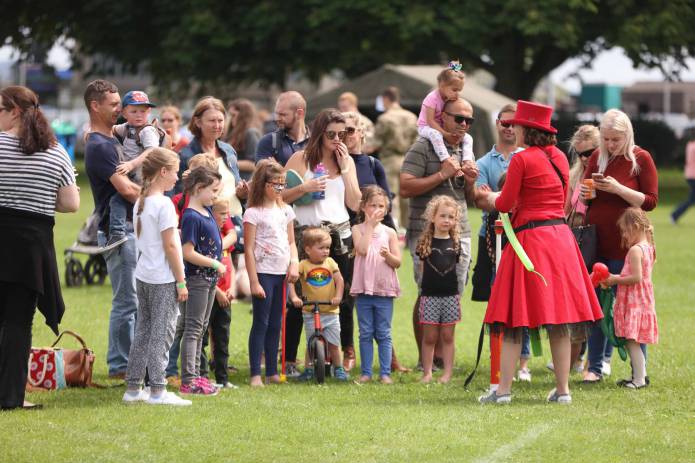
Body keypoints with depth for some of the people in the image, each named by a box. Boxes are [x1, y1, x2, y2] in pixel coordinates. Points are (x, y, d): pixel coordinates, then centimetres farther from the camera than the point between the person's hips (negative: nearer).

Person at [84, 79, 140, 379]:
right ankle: (120, 366, 0)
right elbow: (126, 189, -22)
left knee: (132, 299, 14)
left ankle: (125, 361, 20)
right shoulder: (99, 146, -15)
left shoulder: (113, 140, 16)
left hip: (133, 228, 10)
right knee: (126, 301, -6)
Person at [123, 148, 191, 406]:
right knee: (161, 334, -4)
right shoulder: (164, 204, -15)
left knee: (143, 331, 12)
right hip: (163, 279, -8)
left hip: (143, 276, 8)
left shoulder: (140, 203, 10)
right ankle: (157, 390, -3)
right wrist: (181, 281, -12)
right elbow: (170, 245, -17)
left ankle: (133, 388, 14)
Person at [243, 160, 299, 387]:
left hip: (282, 274, 6)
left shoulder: (286, 211, 12)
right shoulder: (253, 213, -7)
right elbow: (248, 249, -9)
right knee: (261, 323, -6)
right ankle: (255, 374, -5)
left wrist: (294, 265, -1)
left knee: (275, 324, 9)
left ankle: (272, 372, 14)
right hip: (263, 273, -6)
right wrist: (254, 282, -13)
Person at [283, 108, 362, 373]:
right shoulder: (301, 159, 1)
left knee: (343, 297, 6)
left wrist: (345, 169, -2)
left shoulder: (347, 162, 13)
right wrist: (305, 187, -17)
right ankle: (288, 358, 0)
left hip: (340, 235, 3)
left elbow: (355, 204, 3)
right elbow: (281, 196, -2)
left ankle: (347, 352, 20)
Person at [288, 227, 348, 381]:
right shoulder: (303, 265, -8)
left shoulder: (330, 263, 1)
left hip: (330, 311, 2)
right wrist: (294, 297, -28)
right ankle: (308, 369, 14)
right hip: (310, 313, -2)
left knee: (333, 344, 4)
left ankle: (338, 369, 19)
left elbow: (339, 280, -4)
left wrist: (338, 296, -19)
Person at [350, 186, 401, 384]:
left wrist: (388, 255, -19)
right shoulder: (358, 229, 3)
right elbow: (362, 249, -16)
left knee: (384, 334, 2)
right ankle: (366, 372, 9)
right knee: (365, 333, 4)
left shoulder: (389, 232, 5)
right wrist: (370, 226, -11)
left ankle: (385, 372, 4)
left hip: (384, 288, 0)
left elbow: (398, 262, 3)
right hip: (364, 289, 0)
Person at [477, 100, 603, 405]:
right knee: (559, 318, 7)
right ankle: (562, 389, 7)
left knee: (514, 320, -2)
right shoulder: (560, 158, 11)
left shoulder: (522, 159, -9)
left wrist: (491, 198, 17)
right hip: (561, 239, 6)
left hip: (530, 239, -6)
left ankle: (503, 389, -3)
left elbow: (505, 203, -5)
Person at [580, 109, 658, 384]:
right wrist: (584, 194, -5)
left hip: (626, 245, -4)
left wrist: (618, 189, -19)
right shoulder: (597, 157, 8)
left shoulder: (641, 159, -4)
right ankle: (595, 366, 11)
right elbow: (583, 196, 19)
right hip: (598, 244, 4)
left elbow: (650, 201, -8)